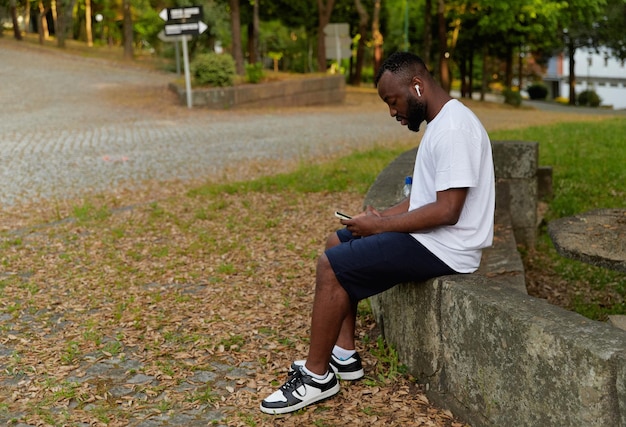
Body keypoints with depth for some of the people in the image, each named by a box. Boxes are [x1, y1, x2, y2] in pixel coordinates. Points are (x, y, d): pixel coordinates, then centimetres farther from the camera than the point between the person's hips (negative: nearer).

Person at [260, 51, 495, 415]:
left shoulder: (454, 129, -21)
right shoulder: (440, 122, 12)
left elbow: (447, 211, -26)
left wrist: (380, 226, -18)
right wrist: (384, 216, 3)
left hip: (444, 248, -11)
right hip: (429, 235, 11)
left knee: (332, 267, -13)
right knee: (338, 244, 15)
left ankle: (317, 377, 1)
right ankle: (344, 355, 15)